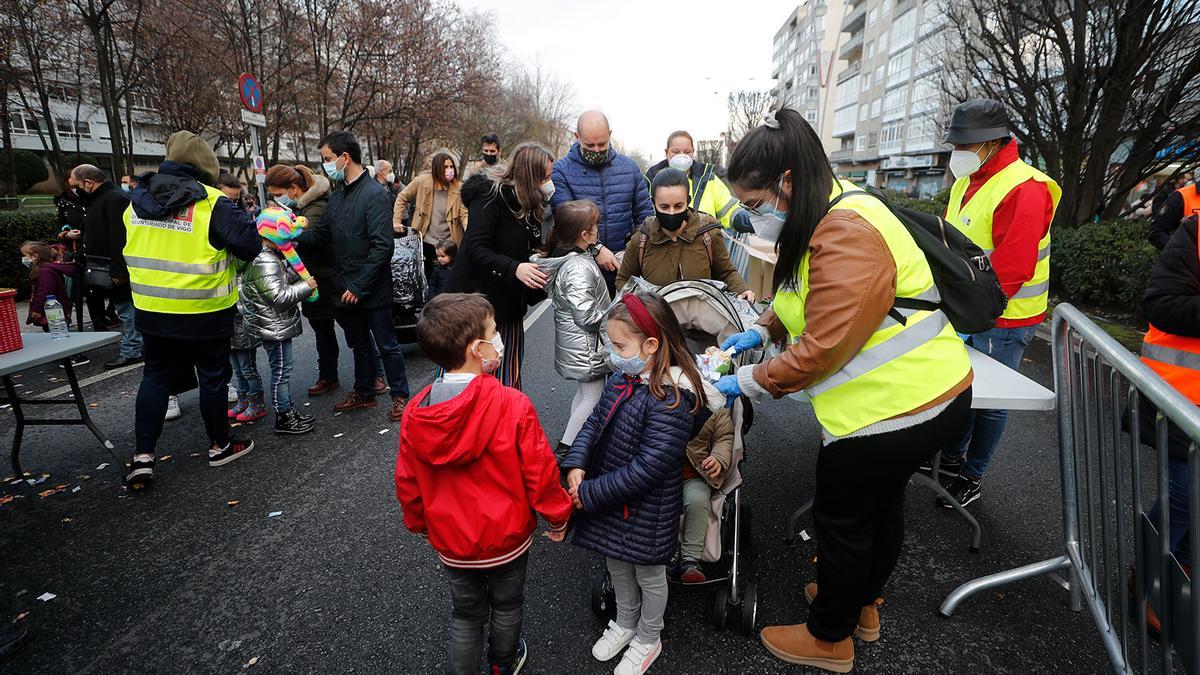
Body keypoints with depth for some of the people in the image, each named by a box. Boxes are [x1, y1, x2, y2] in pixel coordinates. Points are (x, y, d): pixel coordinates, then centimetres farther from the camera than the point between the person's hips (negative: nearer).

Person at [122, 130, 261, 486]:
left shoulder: (138, 199, 5)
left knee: (156, 376, 16)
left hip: (151, 310, 5)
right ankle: (220, 445, 25)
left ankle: (143, 456, 14)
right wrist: (242, 220, 2)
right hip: (204, 313, -5)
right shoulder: (210, 203, -17)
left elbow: (134, 248, 16)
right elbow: (250, 245, -19)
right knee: (212, 377, 10)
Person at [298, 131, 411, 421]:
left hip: (373, 290, -8)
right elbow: (322, 233, 16)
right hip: (346, 288, 8)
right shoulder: (337, 195, 10)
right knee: (360, 344, 20)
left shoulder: (375, 195, -16)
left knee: (386, 344, 5)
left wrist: (359, 287, -21)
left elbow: (382, 247, -21)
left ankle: (400, 395, 20)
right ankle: (364, 392, 35)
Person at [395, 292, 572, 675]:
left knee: (465, 614, 23)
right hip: (507, 537, -1)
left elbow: (408, 484, -3)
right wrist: (558, 517, -1)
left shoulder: (415, 414, -15)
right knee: (506, 607, 25)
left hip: (450, 542, 2)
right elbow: (540, 472, -19)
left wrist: (420, 525, 16)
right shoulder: (513, 406, -27)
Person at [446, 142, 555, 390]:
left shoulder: (530, 204, 11)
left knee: (508, 379, 12)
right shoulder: (491, 195, -14)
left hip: (510, 303, 8)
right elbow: (475, 248, -22)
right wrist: (514, 268, -33)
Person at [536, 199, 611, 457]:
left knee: (584, 392, 21)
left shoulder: (559, 257, 4)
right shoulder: (579, 269, -26)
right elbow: (586, 316, -27)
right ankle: (564, 450, 7)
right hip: (585, 345, -10)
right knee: (593, 396, 2)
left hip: (573, 340, 10)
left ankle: (574, 442, 32)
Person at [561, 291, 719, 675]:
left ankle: (648, 641, 44)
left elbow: (647, 469, -30)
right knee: (617, 564, 26)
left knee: (648, 574, 18)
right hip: (611, 500, 7)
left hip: (647, 510, -7)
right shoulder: (622, 378, -5)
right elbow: (593, 423, 2)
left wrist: (591, 494, -24)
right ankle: (625, 623, 53)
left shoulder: (671, 400, -30)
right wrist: (575, 466, -14)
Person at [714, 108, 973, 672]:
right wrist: (762, 329, 6)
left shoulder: (847, 236, -27)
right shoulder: (826, 216, 6)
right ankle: (862, 603, 50)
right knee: (880, 503, 26)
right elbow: (810, 304, 18)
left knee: (843, 520, 9)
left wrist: (746, 383, -16)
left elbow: (820, 352, -27)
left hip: (895, 408, -10)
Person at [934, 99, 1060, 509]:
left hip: (1003, 319, -8)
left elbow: (1010, 270, -26)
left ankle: (971, 476, 22)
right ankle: (951, 457, 36)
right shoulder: (968, 180, 8)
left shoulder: (1023, 190, -21)